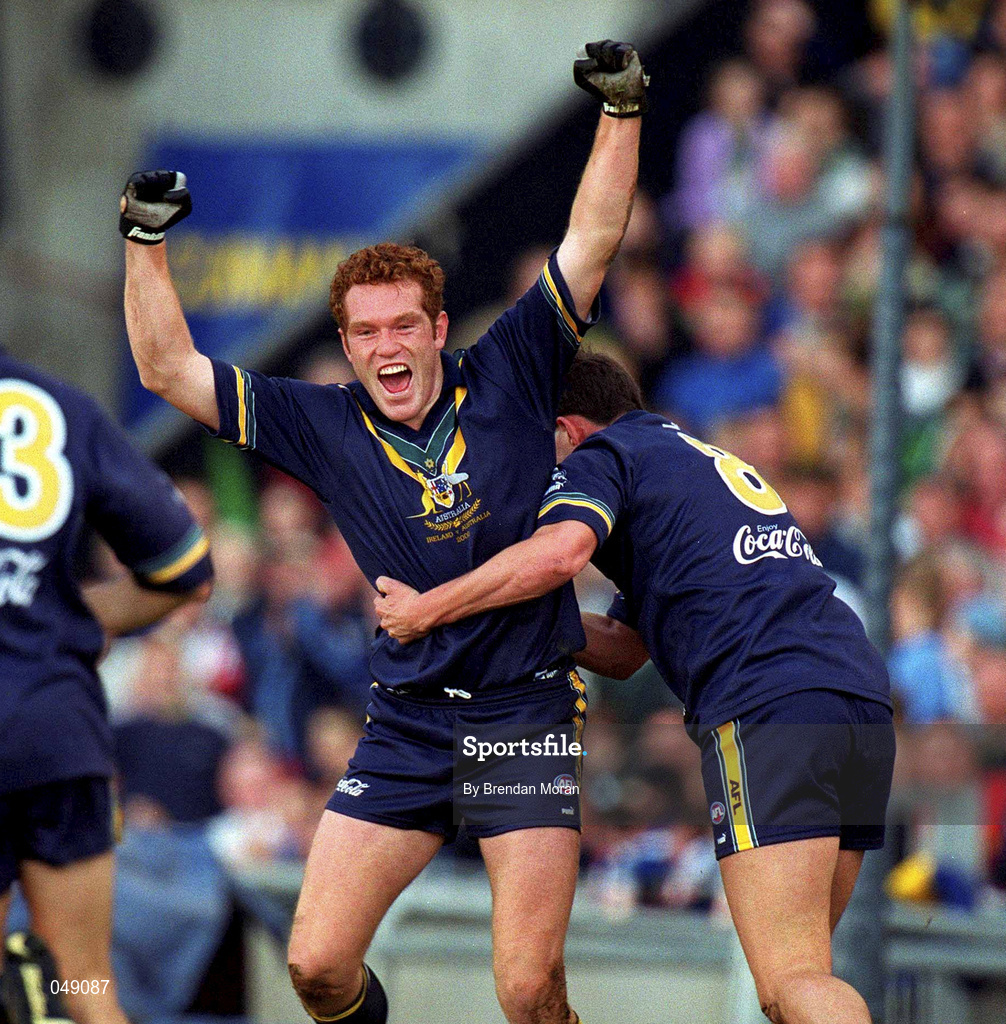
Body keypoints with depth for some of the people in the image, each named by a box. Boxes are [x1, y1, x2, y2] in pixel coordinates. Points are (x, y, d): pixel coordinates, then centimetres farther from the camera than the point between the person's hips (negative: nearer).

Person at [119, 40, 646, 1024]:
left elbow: (590, 239, 1)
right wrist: (147, 243, -4)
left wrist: (620, 111, -7)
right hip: (405, 723, 3)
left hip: (527, 712, -2)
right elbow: (170, 370, 5)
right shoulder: (325, 427, 4)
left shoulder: (507, 375, 1)